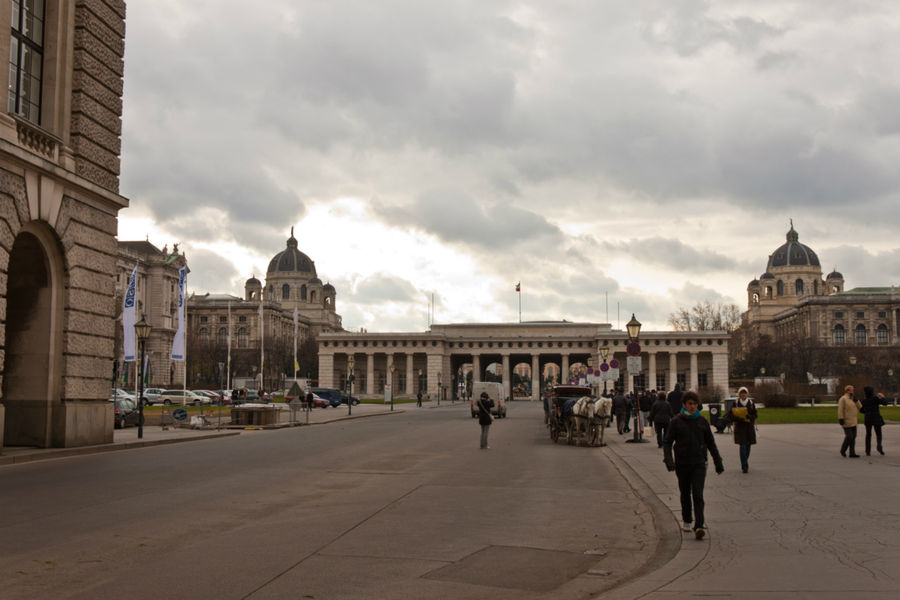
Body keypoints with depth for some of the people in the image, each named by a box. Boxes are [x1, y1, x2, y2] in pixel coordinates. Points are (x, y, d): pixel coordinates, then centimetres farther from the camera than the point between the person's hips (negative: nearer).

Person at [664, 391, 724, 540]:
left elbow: (711, 443, 13)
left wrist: (718, 462, 15)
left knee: (698, 494, -11)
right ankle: (686, 521, 30)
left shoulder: (702, 421, 4)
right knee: (685, 494, 13)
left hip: (699, 463, 0)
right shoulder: (676, 422, -2)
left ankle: (699, 526, -16)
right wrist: (668, 460, -19)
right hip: (682, 463, 0)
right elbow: (667, 442, -4)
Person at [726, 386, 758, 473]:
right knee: (743, 446, -11)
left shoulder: (751, 403, 5)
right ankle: (744, 466, -12)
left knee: (748, 445, 10)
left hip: (749, 427, 3)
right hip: (739, 426, -3)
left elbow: (755, 415, 5)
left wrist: (750, 416, -17)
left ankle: (744, 463, 30)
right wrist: (737, 418, -20)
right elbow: (730, 415, -1)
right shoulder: (735, 403, -1)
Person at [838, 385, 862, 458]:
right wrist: (841, 419, -24)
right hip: (846, 421, -8)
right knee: (849, 437, -10)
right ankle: (843, 450, 10)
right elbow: (840, 410, -18)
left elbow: (860, 407, 8)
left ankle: (852, 453, 4)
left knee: (853, 437, 4)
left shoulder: (852, 399, 15)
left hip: (853, 422, 8)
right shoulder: (843, 399, -12)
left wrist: (856, 400, -5)